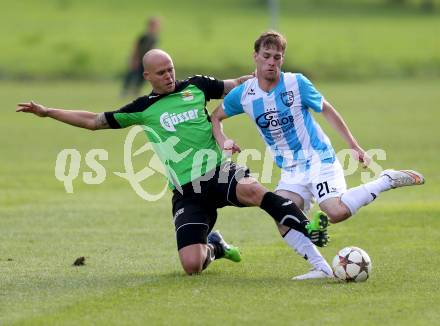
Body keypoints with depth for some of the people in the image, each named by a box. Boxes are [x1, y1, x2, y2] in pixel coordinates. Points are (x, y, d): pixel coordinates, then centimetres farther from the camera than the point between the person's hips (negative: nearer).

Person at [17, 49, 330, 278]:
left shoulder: (195, 86, 8)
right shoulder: (142, 109, 6)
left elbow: (235, 85, 21)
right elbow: (93, 121, 14)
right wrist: (46, 112, 12)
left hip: (219, 173, -1)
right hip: (187, 192, 1)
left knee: (250, 189, -38)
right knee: (191, 265, -12)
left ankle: (308, 229, -32)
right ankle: (212, 246, 23)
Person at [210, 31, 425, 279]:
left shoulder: (297, 83, -10)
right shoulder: (243, 95, -2)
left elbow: (327, 111, 2)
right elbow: (216, 117, 15)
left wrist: (354, 146, 3)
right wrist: (223, 141, -6)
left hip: (319, 159, -4)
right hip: (290, 170, 4)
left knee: (337, 212, -27)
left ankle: (387, 181, -6)